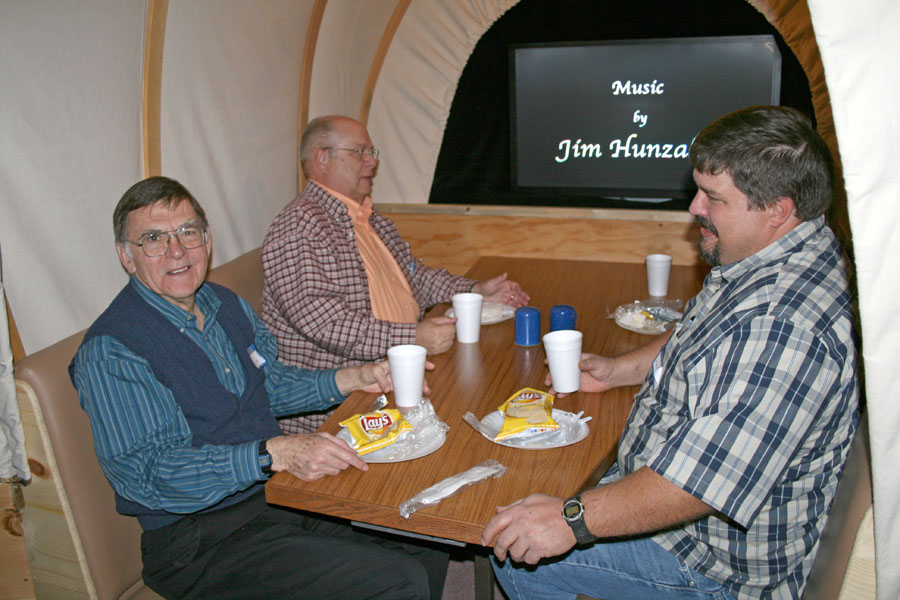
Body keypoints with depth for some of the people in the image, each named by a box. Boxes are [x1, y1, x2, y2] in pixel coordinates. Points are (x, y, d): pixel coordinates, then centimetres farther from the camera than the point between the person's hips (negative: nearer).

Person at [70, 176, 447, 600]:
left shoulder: (228, 306, 10)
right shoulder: (109, 353, -15)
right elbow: (146, 472, -23)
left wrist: (355, 378, 5)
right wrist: (276, 453, -34)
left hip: (281, 494, 8)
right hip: (201, 540, -7)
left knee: (429, 558, 0)